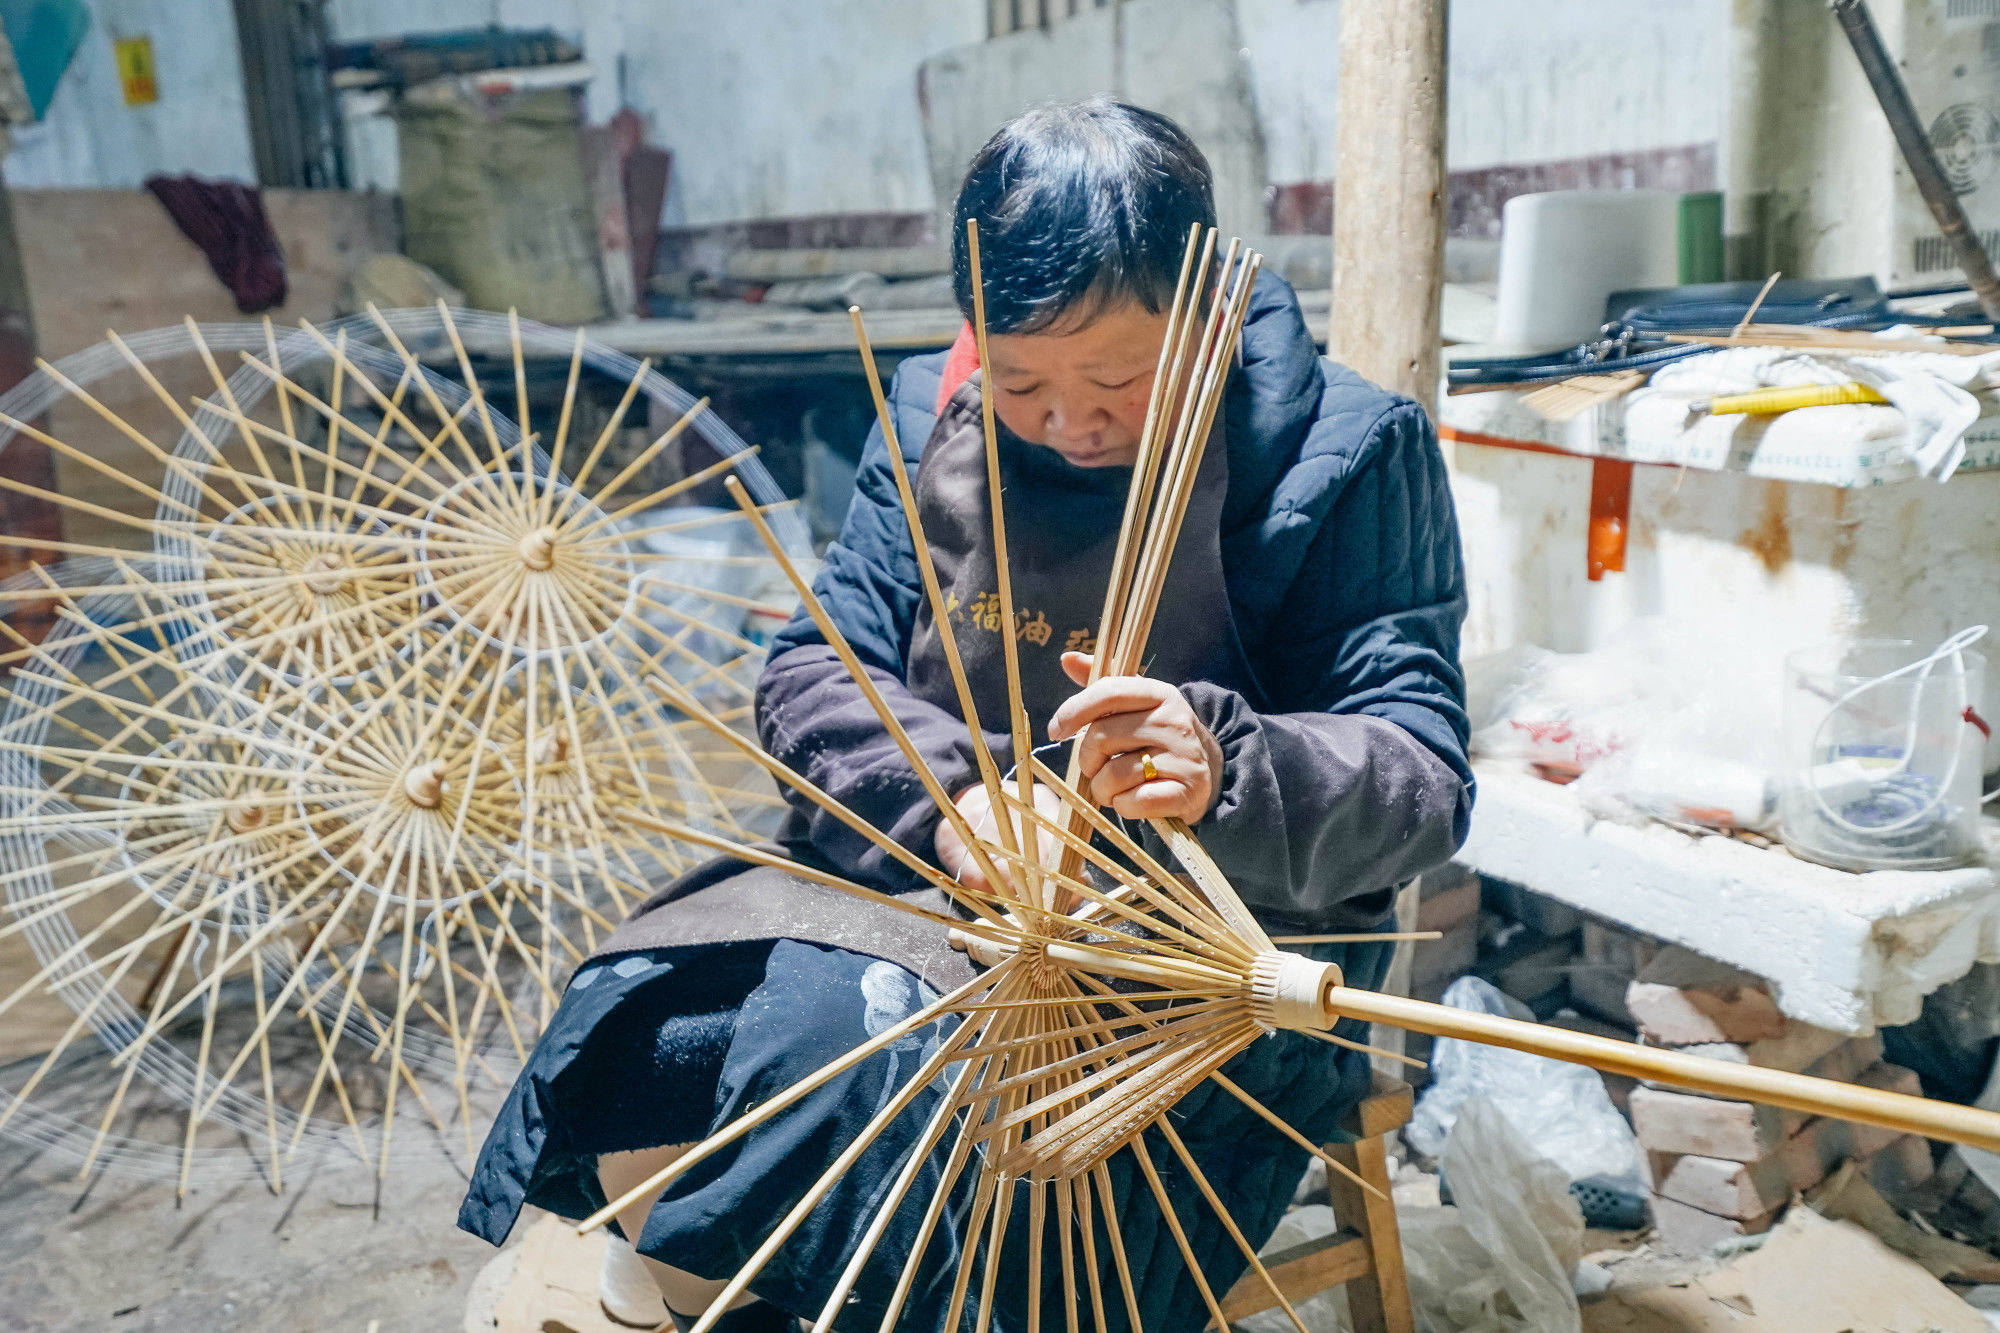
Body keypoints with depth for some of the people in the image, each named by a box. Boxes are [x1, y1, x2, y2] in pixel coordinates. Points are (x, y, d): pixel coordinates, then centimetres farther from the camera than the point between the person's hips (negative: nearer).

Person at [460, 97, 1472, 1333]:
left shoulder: (1347, 450, -7)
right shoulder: (934, 415, 5)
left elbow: (1424, 784, -12)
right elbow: (812, 671, 1)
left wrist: (1230, 772, -34)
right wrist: (944, 795, -21)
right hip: (921, 868, 5)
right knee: (638, 1026, -17)